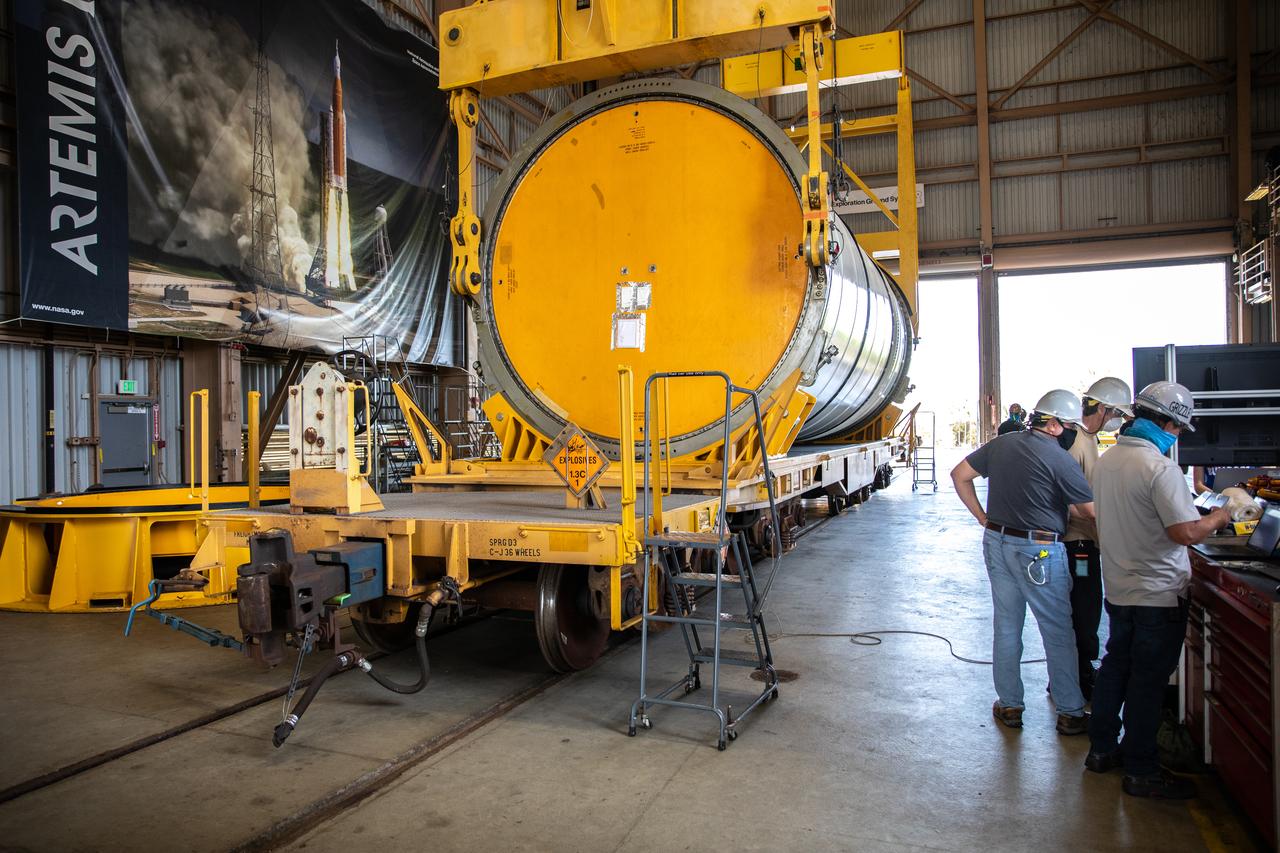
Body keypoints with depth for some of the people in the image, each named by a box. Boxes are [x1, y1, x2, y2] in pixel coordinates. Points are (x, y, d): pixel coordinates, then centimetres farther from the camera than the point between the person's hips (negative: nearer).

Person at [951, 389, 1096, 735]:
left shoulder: (1001, 444, 4)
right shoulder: (1060, 460, -15)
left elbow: (960, 475, 11)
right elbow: (1091, 511, -10)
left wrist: (983, 517, 12)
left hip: (997, 541, 6)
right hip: (1038, 552, -6)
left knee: (1006, 627, 14)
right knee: (1058, 634, 7)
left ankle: (1009, 706, 22)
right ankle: (1071, 713, 17)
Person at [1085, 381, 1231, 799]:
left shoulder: (1107, 459, 4)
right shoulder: (1160, 468, -22)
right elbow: (1186, 533, -24)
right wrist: (1221, 516, -5)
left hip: (1118, 587, 8)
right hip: (1157, 594, -8)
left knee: (1116, 665, 18)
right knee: (1148, 680, 2)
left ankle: (1102, 748, 29)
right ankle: (1141, 771, 13)